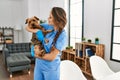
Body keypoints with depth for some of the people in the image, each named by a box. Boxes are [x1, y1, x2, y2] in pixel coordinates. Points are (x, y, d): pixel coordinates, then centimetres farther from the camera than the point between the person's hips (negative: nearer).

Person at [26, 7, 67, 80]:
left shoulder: (62, 36, -20)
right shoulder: (48, 27, -4)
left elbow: (51, 57, -21)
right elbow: (28, 27, 2)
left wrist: (36, 55, -10)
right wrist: (35, 30, -18)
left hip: (51, 68, -5)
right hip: (39, 64, 5)